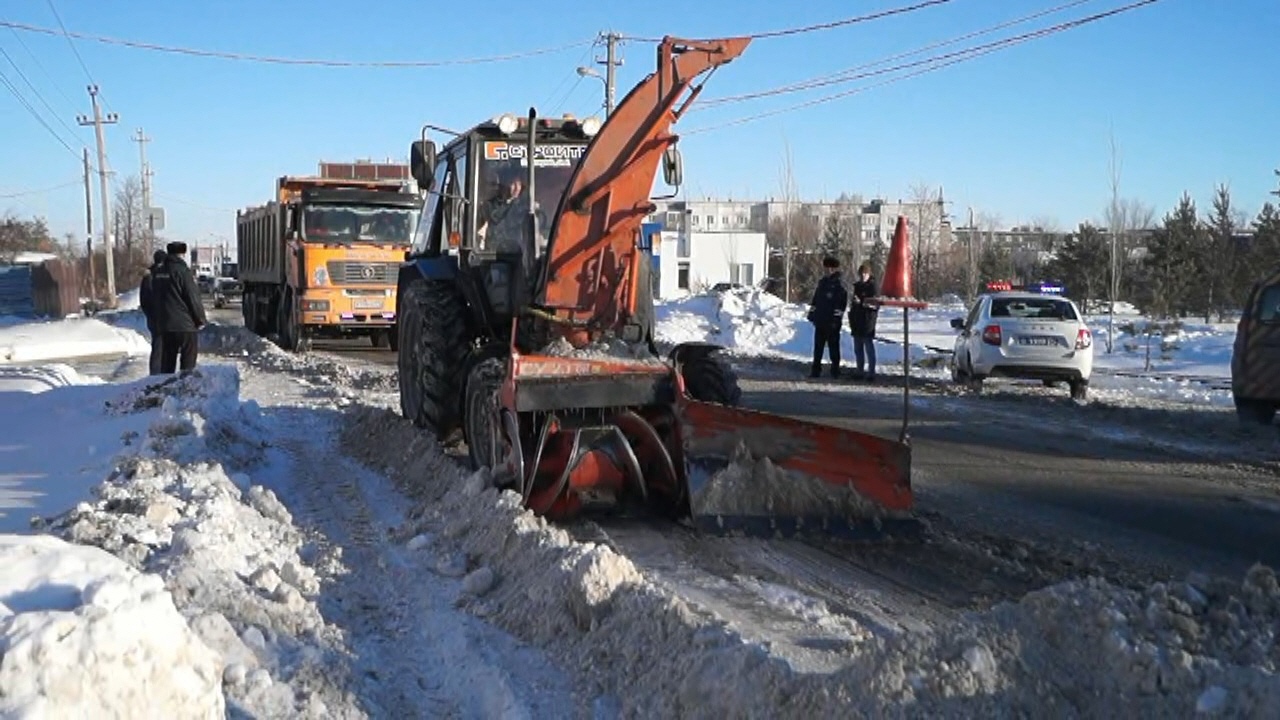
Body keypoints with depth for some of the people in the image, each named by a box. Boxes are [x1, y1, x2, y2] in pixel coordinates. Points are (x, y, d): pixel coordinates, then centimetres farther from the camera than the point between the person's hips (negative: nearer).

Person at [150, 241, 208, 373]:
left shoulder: (158, 273, 9)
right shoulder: (183, 271, -14)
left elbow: (154, 299, 17)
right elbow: (193, 299, -13)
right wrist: (201, 320, -2)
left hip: (164, 324, 7)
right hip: (185, 324, -7)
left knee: (167, 362, 12)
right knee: (188, 362, -2)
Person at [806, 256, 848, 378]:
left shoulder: (839, 284, -7)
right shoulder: (822, 282, 14)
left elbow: (843, 301, -12)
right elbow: (815, 300, 19)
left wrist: (837, 315, -17)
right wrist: (812, 314, 13)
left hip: (832, 322, -7)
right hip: (820, 321, 7)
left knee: (833, 346, 1)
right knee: (818, 346, 8)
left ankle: (835, 370, 9)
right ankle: (816, 370, 12)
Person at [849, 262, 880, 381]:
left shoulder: (872, 286, -8)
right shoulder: (857, 286, 15)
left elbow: (876, 304, -16)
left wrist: (861, 302, -24)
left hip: (867, 323, -8)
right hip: (857, 323, 8)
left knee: (869, 349, -6)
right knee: (858, 349, 13)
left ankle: (871, 373, -4)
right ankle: (860, 372, 21)